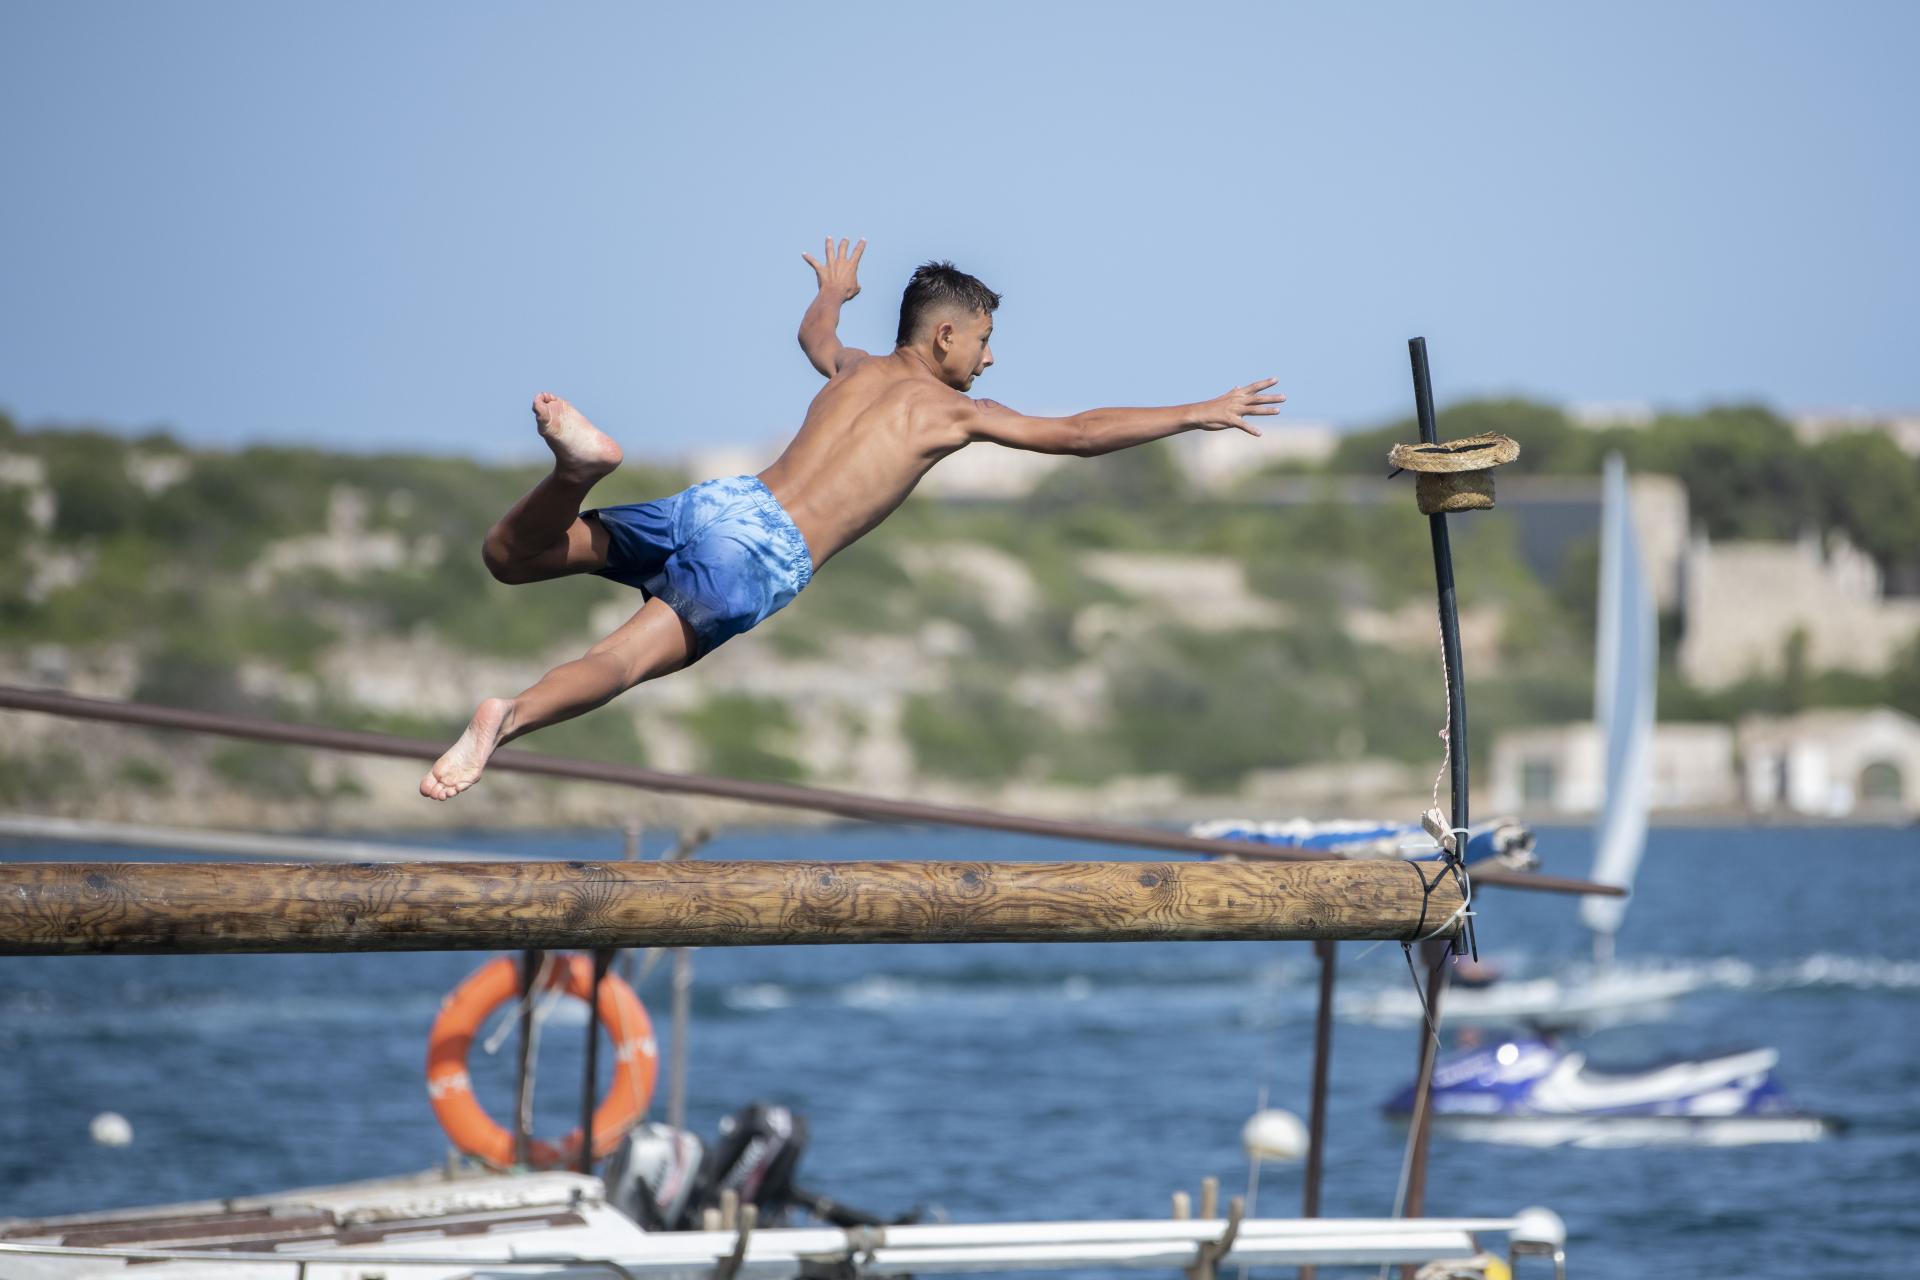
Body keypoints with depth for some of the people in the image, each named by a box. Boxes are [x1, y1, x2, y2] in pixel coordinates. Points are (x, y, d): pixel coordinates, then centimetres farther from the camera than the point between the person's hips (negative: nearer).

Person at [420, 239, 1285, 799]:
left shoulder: (857, 369, 28)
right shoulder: (953, 411, 11)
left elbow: (814, 335, 53)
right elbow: (1078, 436, 9)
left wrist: (833, 294, 77)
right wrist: (1197, 415, 19)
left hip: (719, 501, 5)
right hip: (769, 556, -5)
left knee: (507, 557, 6)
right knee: (628, 658, -20)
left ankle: (581, 464, -25)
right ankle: (508, 719, -47)